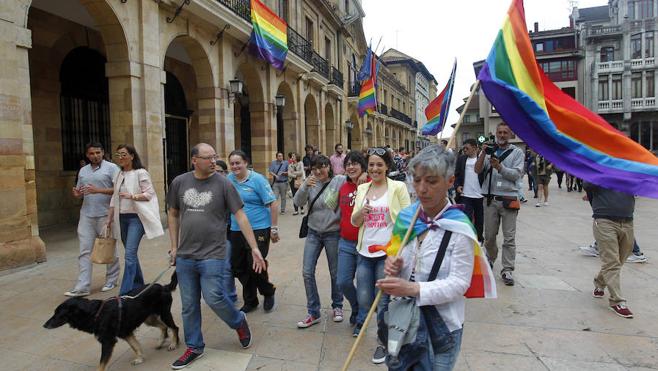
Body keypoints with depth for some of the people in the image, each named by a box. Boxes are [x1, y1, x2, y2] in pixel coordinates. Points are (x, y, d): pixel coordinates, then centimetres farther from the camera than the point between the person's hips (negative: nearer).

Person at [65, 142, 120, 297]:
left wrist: (99, 190, -19)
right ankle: (82, 287, 3)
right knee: (85, 251, 1)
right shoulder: (83, 171, 16)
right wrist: (76, 193, 0)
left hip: (105, 215, -5)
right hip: (86, 215, 5)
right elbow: (79, 191, 22)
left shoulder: (111, 167, -2)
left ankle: (111, 281, 20)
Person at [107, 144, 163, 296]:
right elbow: (115, 198, 16)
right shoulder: (119, 175, 13)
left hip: (136, 217, -7)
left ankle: (124, 293, -10)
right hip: (122, 218, 7)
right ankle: (139, 286, 27)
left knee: (130, 254, -13)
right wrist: (109, 218, 14)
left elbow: (149, 194, -11)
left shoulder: (140, 173, -7)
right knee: (131, 253, 14)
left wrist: (132, 195, -24)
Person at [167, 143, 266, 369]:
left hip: (212, 255, -3)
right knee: (189, 305, 11)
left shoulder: (223, 184, -7)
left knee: (213, 298, -7)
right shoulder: (179, 182, 3)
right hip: (184, 256, 4)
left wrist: (254, 248, -9)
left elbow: (240, 216, -6)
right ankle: (194, 347, 30)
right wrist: (174, 247, 11)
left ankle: (239, 322, 23)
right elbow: (173, 214, 14)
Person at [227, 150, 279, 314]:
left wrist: (274, 228, -12)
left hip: (259, 229, -6)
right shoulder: (229, 179, 4)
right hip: (236, 230, 6)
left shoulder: (257, 179, -10)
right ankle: (250, 301, 29)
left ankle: (268, 292, 24)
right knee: (238, 268, 10)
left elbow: (273, 203, -11)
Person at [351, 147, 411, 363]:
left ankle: (383, 342, 27)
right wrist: (361, 212, -12)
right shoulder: (362, 189, 8)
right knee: (364, 299, 6)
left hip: (388, 252, -3)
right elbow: (354, 222, 10)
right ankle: (362, 321, 41)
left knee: (383, 301, 4)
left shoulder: (398, 187, -4)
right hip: (365, 252, 3)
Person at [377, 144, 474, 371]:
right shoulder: (407, 216, -1)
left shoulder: (459, 227, -15)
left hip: (441, 324, -4)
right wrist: (392, 264, -12)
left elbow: (459, 283, -18)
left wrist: (414, 289, -30)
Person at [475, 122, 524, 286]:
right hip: (491, 199, 2)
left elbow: (516, 174, -6)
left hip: (509, 199, -1)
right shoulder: (488, 150, 10)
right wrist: (483, 154, -14)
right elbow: (477, 170, -1)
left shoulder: (517, 152, 6)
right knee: (489, 235, 9)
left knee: (509, 237, -2)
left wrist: (499, 167, -19)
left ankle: (507, 270, 3)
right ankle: (490, 259, 33)